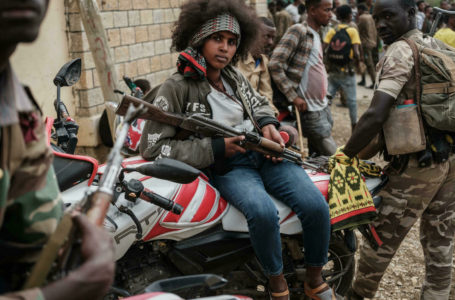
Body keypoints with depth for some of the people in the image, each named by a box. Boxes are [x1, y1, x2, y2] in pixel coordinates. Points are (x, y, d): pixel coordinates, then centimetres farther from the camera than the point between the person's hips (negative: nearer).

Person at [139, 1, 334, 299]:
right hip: (227, 168, -5)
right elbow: (153, 147, -13)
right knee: (263, 211, -36)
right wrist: (215, 148, -15)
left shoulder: (235, 76, 11)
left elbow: (259, 102, 30)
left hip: (263, 152, 6)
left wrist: (268, 123, 4)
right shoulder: (176, 88, -8)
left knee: (315, 205, -18)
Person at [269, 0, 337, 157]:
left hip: (323, 106, 9)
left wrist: (325, 98, 13)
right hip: (310, 110, -9)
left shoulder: (316, 35, 15)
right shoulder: (298, 31, -12)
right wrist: (293, 97, -19)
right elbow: (275, 65, -21)